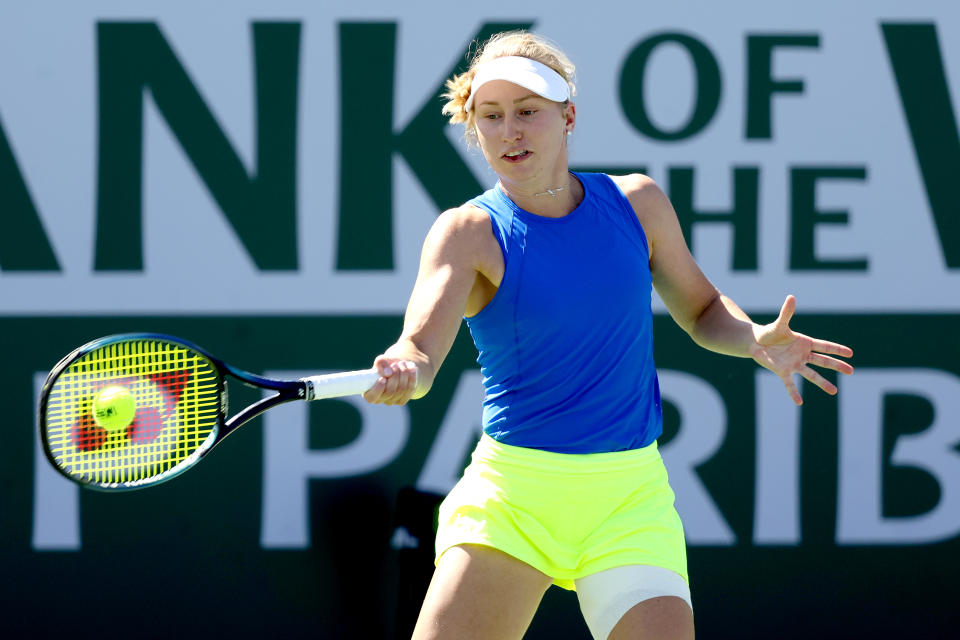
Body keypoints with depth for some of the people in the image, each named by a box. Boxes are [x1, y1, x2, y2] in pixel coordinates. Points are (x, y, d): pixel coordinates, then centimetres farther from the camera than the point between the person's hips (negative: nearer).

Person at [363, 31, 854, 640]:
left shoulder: (637, 203, 6)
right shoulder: (469, 233, -4)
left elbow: (701, 310, 20)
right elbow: (422, 345, -21)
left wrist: (757, 340, -2)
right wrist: (404, 370, -45)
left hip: (629, 496, 2)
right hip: (511, 492, -2)